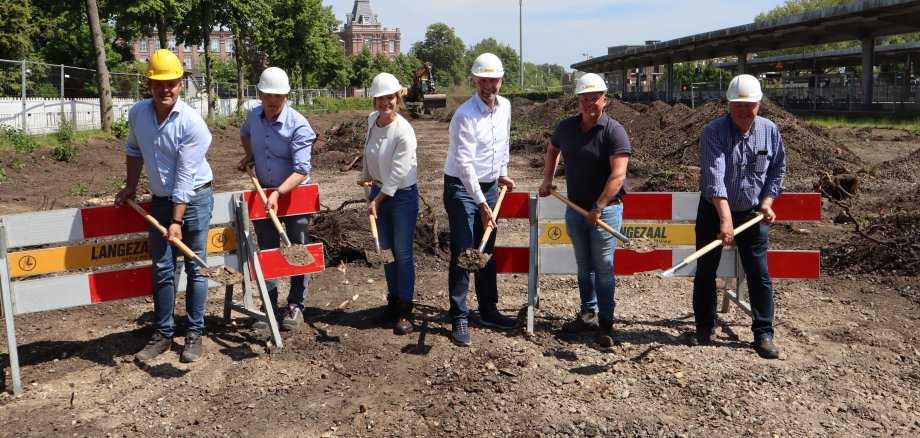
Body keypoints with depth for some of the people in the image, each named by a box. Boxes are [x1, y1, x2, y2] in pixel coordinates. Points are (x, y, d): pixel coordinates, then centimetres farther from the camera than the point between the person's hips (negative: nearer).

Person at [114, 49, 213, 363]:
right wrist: (130, 187, 18)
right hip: (160, 200, 5)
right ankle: (162, 334, 17)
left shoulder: (192, 123, -20)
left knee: (195, 268, 3)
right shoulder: (137, 113, -4)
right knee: (161, 269, 7)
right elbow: (134, 151, 17)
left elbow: (185, 178, -21)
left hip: (195, 198, -4)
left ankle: (194, 333, 13)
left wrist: (177, 222, -22)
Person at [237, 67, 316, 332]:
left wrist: (278, 193, -39)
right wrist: (249, 155, 5)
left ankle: (295, 307, 18)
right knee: (266, 251, 8)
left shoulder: (298, 126, -23)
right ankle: (269, 308, 18)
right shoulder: (253, 114, -4)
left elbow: (301, 171, -28)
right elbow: (245, 133, 22)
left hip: (295, 192, -5)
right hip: (263, 191, 5)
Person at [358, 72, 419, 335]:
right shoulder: (372, 120, 0)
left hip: (402, 195, -6)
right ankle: (393, 300, 27)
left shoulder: (404, 131, -21)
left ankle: (405, 311, 5)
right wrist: (366, 174, 29)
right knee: (386, 250, 13)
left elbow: (398, 173, -21)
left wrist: (377, 201, -19)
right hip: (379, 191, 6)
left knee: (403, 253, -2)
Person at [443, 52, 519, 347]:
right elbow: (465, 164, -23)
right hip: (461, 188, -7)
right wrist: (482, 203, -25)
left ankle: (488, 311, 25)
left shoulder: (505, 107, 3)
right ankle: (459, 320, 3)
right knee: (462, 254, -6)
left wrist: (503, 174, 17)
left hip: (489, 187, 7)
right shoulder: (465, 115, -20)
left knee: (487, 252, 13)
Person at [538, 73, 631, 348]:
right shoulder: (566, 128, 3)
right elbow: (552, 149, 26)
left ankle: (605, 323, 9)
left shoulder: (614, 131, -13)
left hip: (605, 210, -5)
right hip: (575, 209, 5)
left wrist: (598, 208, -24)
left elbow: (618, 175, -21)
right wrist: (547, 179, 16)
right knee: (583, 265, 15)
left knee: (603, 267, -2)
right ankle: (588, 314, 29)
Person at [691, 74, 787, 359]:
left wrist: (767, 202, -4)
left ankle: (764, 334, 13)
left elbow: (778, 170, 10)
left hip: (752, 214, 2)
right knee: (705, 272, 6)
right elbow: (714, 177, -29)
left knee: (759, 275, 2)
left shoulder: (770, 131, -2)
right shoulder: (714, 132, -17)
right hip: (714, 212, -2)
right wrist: (725, 220, -38)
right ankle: (705, 329, 21)